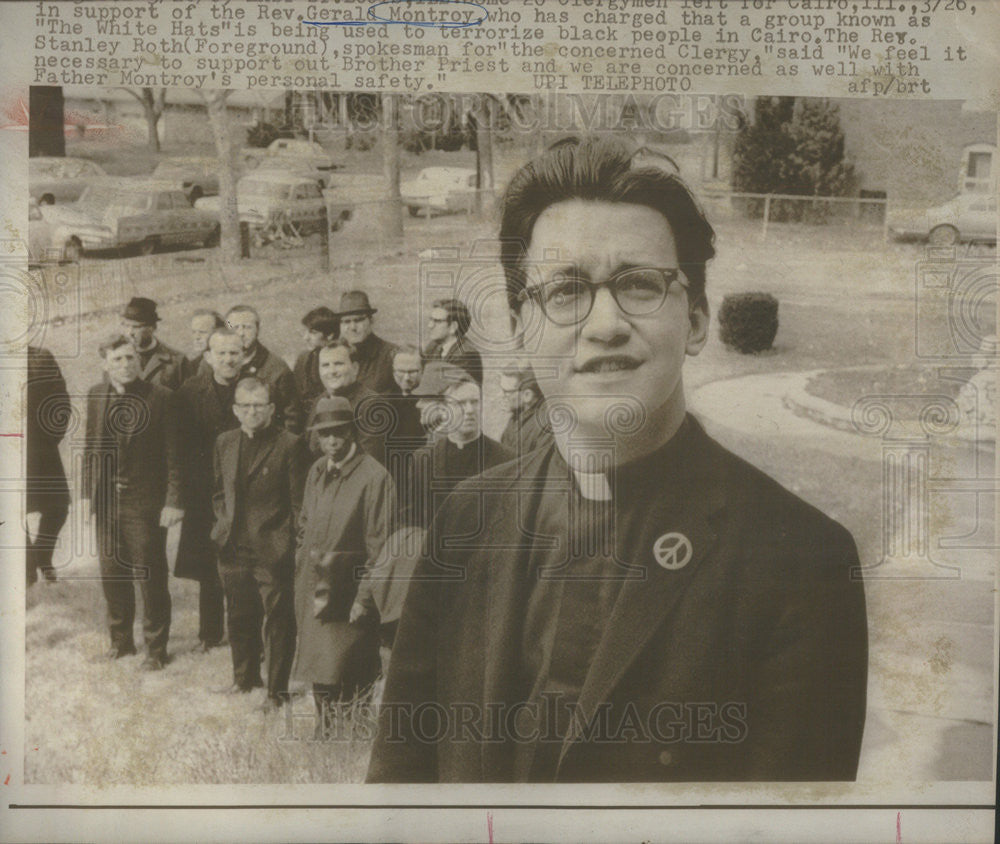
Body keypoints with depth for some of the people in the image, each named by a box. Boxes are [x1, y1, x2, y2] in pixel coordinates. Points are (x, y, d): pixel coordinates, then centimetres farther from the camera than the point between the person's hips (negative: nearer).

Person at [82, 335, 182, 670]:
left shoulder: (160, 397, -9)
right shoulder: (96, 396, 6)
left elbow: (172, 453, -8)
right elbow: (90, 447, 13)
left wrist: (173, 502, -12)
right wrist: (87, 492, 9)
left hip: (145, 503, -5)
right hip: (107, 501, 5)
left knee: (150, 578, 2)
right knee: (112, 575, 14)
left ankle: (156, 648, 17)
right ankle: (121, 639, 32)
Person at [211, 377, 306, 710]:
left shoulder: (288, 445, -9)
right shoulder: (224, 442, 8)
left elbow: (298, 501, -6)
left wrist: (286, 540, -9)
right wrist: (224, 523, 8)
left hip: (272, 551, -5)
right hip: (233, 548, 5)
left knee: (278, 620, 3)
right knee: (239, 618, 18)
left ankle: (277, 691, 16)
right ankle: (245, 677, 37)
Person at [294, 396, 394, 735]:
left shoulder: (374, 476, -14)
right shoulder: (317, 471, 8)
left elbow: (379, 544, -14)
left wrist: (364, 597, -15)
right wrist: (304, 563, 12)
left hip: (347, 593, -6)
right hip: (313, 589, 6)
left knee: (346, 680, -1)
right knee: (318, 672, 15)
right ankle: (326, 732, 30)